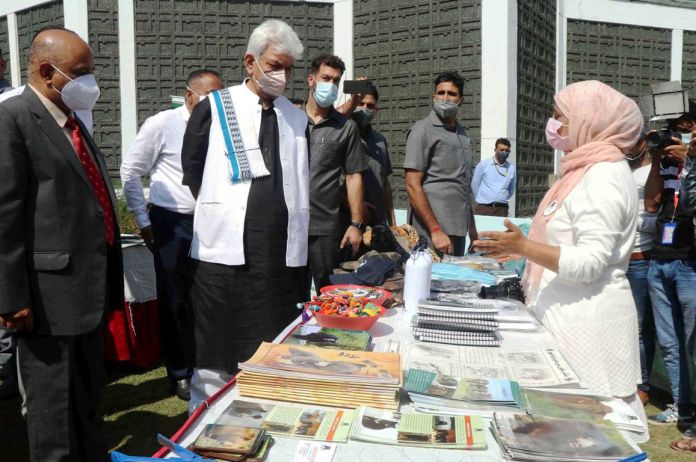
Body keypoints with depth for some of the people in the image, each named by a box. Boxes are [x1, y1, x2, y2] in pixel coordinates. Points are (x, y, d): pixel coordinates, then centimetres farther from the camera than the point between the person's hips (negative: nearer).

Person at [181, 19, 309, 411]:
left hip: (283, 252, 3)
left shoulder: (298, 119, 11)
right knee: (217, 358, 5)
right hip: (225, 248, -3)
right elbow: (193, 172, 6)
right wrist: (221, 213, 6)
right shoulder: (214, 108, 1)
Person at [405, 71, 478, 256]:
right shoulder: (423, 130, -7)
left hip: (459, 230, 7)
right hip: (431, 232, -7)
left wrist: (472, 226, 17)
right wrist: (436, 230, -18)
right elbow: (413, 185, -14)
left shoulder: (461, 133, 14)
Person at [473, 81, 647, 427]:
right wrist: (524, 249, 19)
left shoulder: (604, 178, -16)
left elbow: (589, 263, -22)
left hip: (588, 323, -9)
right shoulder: (586, 171, 14)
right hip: (568, 315, 9)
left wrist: (525, 247, -30)